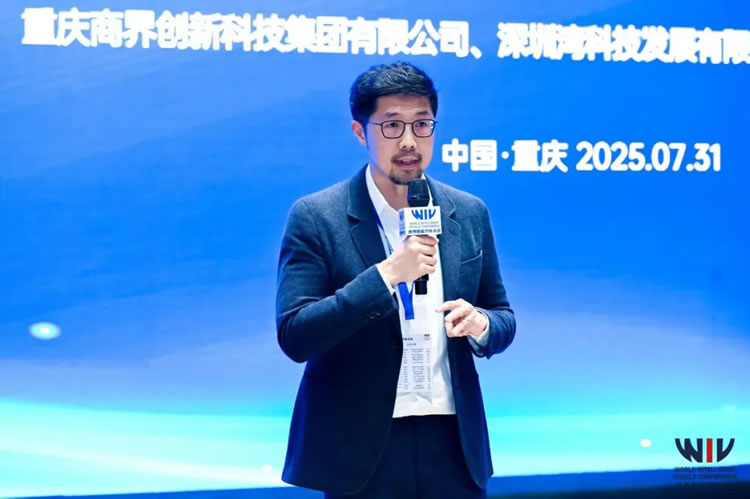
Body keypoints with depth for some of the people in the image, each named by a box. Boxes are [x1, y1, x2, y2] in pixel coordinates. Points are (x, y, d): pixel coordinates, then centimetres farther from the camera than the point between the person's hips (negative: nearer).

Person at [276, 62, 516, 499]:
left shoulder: (470, 214, 5)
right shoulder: (316, 217, -7)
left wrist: (481, 323, -11)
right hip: (360, 449, -3)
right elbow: (294, 336, -13)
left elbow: (504, 318, 12)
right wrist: (385, 275, -22)